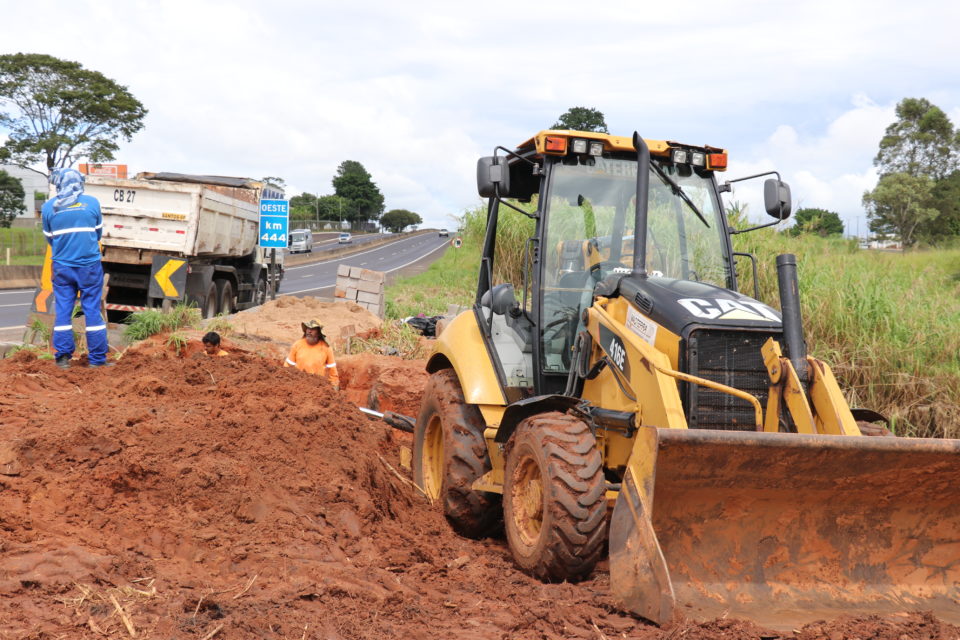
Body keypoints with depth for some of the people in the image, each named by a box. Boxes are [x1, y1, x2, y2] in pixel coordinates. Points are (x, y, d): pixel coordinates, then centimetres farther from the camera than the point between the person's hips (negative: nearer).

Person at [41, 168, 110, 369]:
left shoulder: (48, 207, 0)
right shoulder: (92, 203, -2)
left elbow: (49, 238, 9)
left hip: (62, 266, 1)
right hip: (90, 265, -1)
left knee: (63, 311, 8)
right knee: (92, 311, 3)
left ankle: (63, 357, 7)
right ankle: (97, 358, 6)